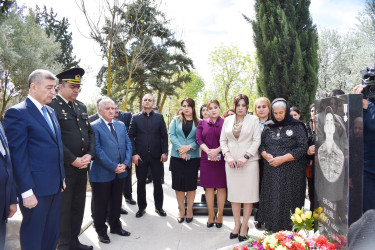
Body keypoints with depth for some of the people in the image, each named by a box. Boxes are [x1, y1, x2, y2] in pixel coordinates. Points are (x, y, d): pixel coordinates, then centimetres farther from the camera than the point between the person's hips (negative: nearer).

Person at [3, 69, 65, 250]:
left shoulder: (51, 112, 13)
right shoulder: (17, 113, -11)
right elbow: (18, 155, -15)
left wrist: (61, 177, 14)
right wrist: (26, 191, -16)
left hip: (55, 186, 7)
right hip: (35, 189, -7)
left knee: (52, 232, 18)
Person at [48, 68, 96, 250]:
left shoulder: (81, 107, 12)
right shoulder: (52, 107, -11)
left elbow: (90, 132, 12)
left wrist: (89, 155, -2)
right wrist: (73, 160, -16)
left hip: (82, 167, 7)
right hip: (64, 168, -7)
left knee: (78, 207, 17)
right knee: (64, 209, 7)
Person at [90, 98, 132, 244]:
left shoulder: (121, 125, 10)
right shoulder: (94, 127, -9)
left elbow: (128, 145, 7)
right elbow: (97, 150, -16)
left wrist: (126, 163, -8)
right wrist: (113, 167, -18)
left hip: (120, 172, 6)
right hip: (102, 174, -5)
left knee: (116, 202, 19)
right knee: (101, 204, 9)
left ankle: (115, 226, 36)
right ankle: (101, 230, 28)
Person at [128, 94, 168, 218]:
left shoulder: (159, 117, 6)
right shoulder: (136, 117, 5)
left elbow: (164, 136, 4)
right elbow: (131, 136, 1)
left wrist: (164, 152, -4)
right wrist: (134, 153, -8)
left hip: (156, 155, 0)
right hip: (140, 156, 0)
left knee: (158, 182, 9)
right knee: (141, 182, 9)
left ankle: (159, 207, 24)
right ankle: (141, 207, 25)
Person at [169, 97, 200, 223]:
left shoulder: (198, 122, 5)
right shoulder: (176, 120, 7)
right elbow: (171, 135, -2)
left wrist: (189, 147, -17)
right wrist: (180, 148, -14)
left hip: (193, 157, -1)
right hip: (177, 157, 1)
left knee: (191, 184, 5)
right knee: (178, 184, 5)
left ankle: (189, 210, 20)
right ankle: (181, 210, 19)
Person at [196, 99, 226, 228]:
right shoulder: (202, 123, 10)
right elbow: (199, 139, 1)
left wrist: (217, 150, -16)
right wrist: (208, 151, -13)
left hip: (222, 158, -1)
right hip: (206, 159, 2)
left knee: (221, 187, 4)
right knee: (209, 187, 6)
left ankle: (219, 216, 15)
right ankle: (211, 215, 16)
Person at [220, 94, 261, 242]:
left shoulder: (253, 120, 2)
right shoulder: (228, 120, 10)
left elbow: (257, 141, -3)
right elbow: (223, 140, 9)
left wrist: (246, 157, -13)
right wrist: (228, 156, -4)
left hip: (249, 162, -2)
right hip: (231, 162, 3)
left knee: (248, 194, 1)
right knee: (234, 193, 7)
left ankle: (244, 226, 14)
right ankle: (237, 224, 19)